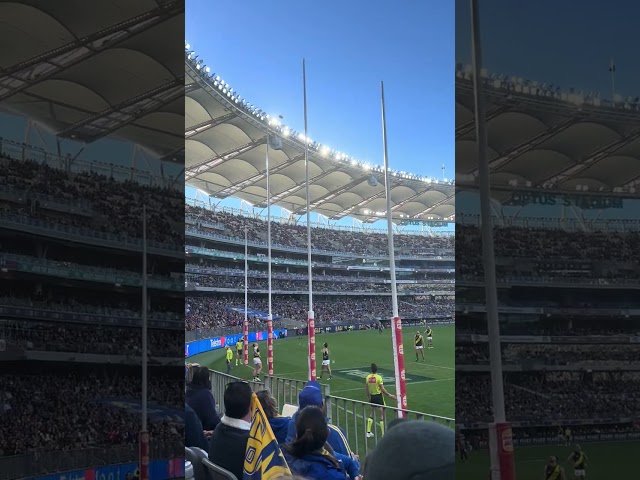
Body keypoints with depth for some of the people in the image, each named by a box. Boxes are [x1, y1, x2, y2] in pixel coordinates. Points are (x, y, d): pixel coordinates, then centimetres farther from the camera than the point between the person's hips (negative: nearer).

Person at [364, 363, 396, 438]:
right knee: (382, 415, 3)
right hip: (379, 396, -5)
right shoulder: (379, 377, -16)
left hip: (372, 397, 5)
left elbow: (366, 389, 5)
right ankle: (383, 434, 3)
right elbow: (382, 389, -16)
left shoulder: (368, 377, -2)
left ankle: (368, 432, 18)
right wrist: (389, 395, -7)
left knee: (371, 414, 17)